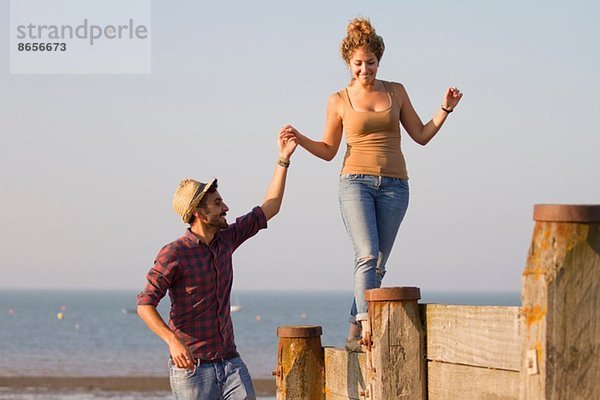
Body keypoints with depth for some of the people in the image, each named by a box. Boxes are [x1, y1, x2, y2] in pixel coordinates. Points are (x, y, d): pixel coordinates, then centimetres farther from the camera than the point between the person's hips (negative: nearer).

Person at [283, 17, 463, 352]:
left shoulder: (396, 92, 10)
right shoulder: (339, 101, 6)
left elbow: (422, 135, 13)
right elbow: (328, 151, 12)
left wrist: (446, 109, 1)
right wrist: (300, 139, -5)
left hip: (394, 186, 2)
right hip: (356, 182, -2)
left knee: (378, 264, 1)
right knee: (368, 255, -22)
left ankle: (356, 334, 8)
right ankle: (367, 323, -32)